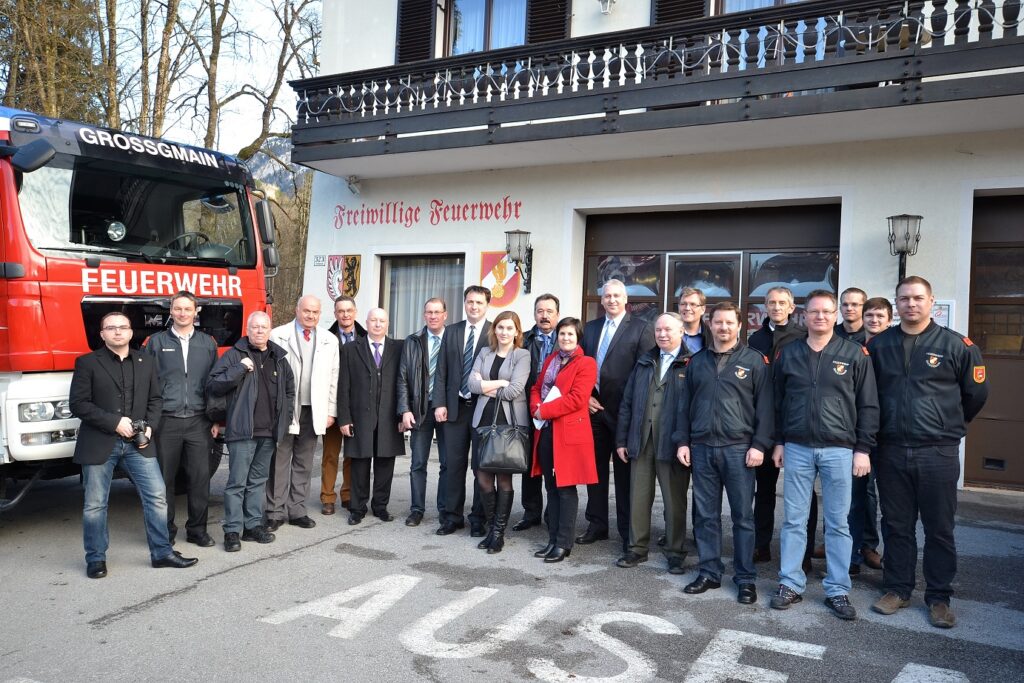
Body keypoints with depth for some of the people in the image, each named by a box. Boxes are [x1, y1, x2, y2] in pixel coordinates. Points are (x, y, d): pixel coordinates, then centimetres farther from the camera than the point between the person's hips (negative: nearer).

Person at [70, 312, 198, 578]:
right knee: (95, 504, 6)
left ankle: (161, 553, 13)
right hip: (99, 444, -3)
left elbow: (155, 399, 13)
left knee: (157, 497, 2)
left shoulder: (146, 362, 10)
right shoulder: (87, 363, -1)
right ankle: (95, 559, 21)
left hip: (138, 444, 3)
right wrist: (114, 422, -15)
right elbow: (78, 404, -7)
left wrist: (149, 427, -4)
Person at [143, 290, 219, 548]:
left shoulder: (208, 343, 10)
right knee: (164, 477, 4)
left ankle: (197, 529, 15)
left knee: (200, 477, 3)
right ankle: (165, 531, 17)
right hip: (166, 421, -1)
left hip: (199, 421, 1)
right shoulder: (156, 342, 6)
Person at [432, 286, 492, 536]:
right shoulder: (451, 332, 9)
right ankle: (452, 516, 18)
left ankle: (478, 519, 16)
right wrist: (439, 403, -1)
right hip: (455, 407, 3)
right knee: (454, 464, 7)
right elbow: (441, 372, 8)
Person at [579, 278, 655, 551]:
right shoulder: (590, 328, 12)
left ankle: (628, 531, 13)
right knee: (595, 470, 12)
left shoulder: (641, 328, -5)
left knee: (625, 473, 3)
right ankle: (597, 524, 25)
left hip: (624, 412, -5)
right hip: (594, 409, 5)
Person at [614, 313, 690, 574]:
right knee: (638, 497, 9)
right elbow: (627, 403, 14)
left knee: (675, 500, 7)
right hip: (641, 443, 4)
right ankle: (637, 548, 22)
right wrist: (621, 439, 9)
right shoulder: (644, 363, 14)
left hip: (673, 445, -4)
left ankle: (675, 552, 20)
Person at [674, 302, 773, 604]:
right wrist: (682, 441, 5)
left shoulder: (755, 360, 2)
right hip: (702, 448, 3)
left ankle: (746, 578, 12)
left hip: (739, 448, -3)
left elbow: (765, 406, -2)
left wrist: (759, 444, -10)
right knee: (706, 515, 8)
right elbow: (684, 405, 12)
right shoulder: (696, 362, 12)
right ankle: (709, 572, 19)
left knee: (743, 516, 3)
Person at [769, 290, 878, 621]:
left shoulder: (855, 354, 0)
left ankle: (838, 590, 15)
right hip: (797, 448, 2)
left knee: (838, 523, 5)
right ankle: (791, 584, 16)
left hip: (839, 450, -2)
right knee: (794, 520, 7)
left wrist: (863, 449, -3)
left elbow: (868, 405, 0)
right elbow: (778, 402, 12)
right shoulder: (788, 354, 7)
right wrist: (779, 442, 9)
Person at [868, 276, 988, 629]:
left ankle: (939, 597, 20)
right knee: (896, 526, 12)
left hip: (938, 453, -2)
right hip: (891, 451, 2)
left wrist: (949, 425, 15)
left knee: (939, 529, 7)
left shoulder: (956, 345, -3)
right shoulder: (878, 345, 4)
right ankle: (897, 589, 25)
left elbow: (976, 393, 7)